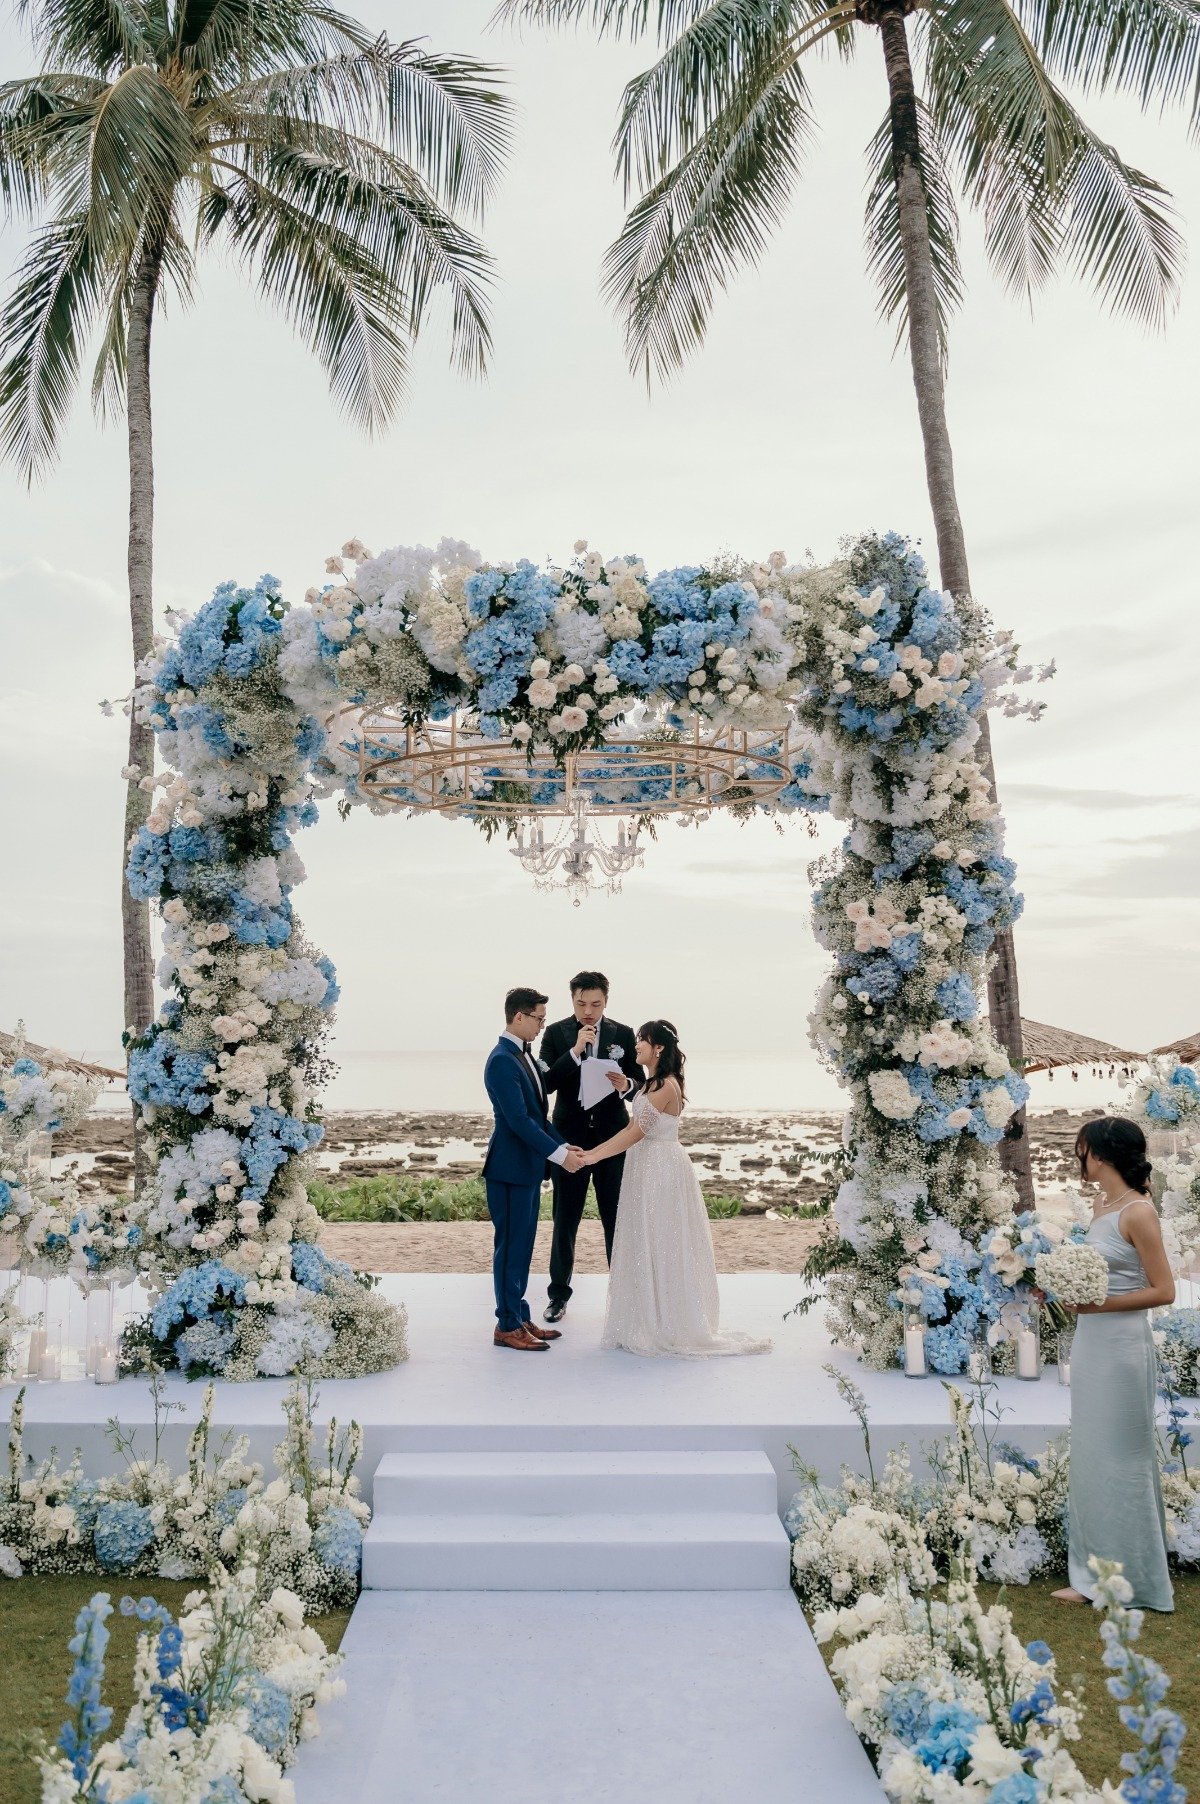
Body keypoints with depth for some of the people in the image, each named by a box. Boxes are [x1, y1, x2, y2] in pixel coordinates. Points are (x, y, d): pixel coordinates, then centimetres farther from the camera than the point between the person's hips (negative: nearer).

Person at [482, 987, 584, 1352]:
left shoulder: (524, 1054, 11)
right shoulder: (502, 1061, -19)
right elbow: (518, 1120, -23)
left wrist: (563, 1145, 5)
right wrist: (559, 1154, -20)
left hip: (529, 1165, 9)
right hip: (510, 1168, -9)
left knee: (522, 1245, 15)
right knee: (511, 1246, 0)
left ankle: (519, 1317, 24)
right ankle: (507, 1327, 9)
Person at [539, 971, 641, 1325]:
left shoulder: (623, 1034, 1)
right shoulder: (556, 1033, -2)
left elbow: (640, 1085, 4)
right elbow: (546, 1082, -11)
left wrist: (626, 1085, -19)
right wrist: (575, 1050, -22)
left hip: (612, 1139, 0)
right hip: (570, 1139, 0)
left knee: (618, 1220, 5)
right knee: (564, 1221, 8)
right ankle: (559, 1294, 21)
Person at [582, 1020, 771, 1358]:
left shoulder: (666, 1086, -18)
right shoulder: (654, 1084, 12)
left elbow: (635, 1134, -20)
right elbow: (631, 1128, 10)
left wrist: (595, 1157, -18)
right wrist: (592, 1151, 4)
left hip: (662, 1170, -9)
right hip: (647, 1169, 9)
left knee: (661, 1247, 0)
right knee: (646, 1247, 13)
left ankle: (669, 1328, 12)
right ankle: (651, 1323, 23)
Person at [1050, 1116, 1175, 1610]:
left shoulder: (1138, 1212, -15)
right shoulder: (1100, 1205, 9)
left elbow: (1163, 1290, -16)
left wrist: (1096, 1304, -21)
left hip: (1122, 1346, -8)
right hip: (1091, 1343, 8)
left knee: (1122, 1459, 3)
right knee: (1092, 1457, 13)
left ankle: (1136, 1581, 17)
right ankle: (1098, 1575, 24)